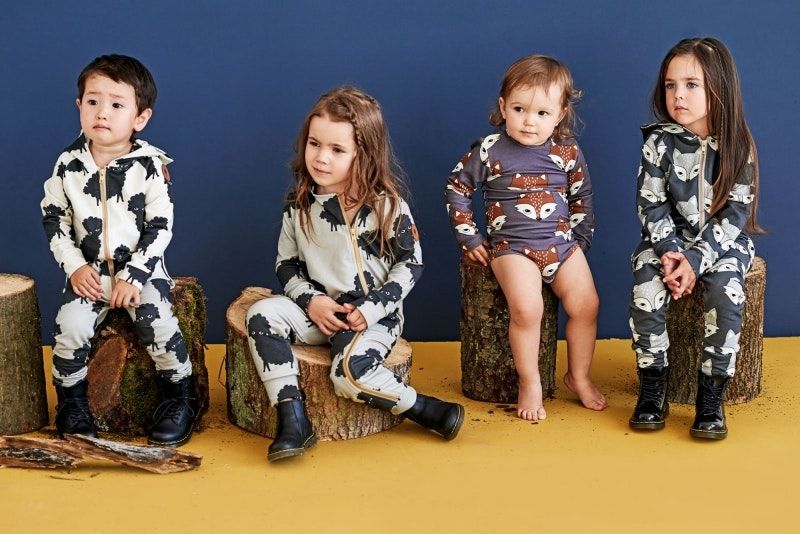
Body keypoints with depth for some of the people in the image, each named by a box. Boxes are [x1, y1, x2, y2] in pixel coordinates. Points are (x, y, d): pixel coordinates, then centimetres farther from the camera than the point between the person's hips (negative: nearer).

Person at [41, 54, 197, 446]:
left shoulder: (150, 166, -9)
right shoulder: (69, 165, 0)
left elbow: (160, 228, -9)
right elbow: (54, 220, 7)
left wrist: (133, 277, -15)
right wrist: (75, 266, -5)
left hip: (140, 267, -2)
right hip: (90, 270, 2)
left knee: (157, 322, -24)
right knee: (71, 326, -20)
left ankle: (180, 401, -2)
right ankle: (72, 405, 1)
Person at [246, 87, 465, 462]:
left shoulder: (386, 204, -10)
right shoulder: (299, 205, 2)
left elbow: (411, 263, -6)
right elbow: (286, 264, 8)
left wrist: (372, 310, -15)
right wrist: (311, 301, -11)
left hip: (374, 315, -5)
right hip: (321, 310, 5)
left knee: (349, 372, -31)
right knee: (262, 315, -20)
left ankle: (427, 411, -8)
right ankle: (293, 423, -23)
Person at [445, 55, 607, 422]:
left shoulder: (568, 153, 1)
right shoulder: (489, 150, -6)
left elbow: (582, 198, 13)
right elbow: (457, 189, 4)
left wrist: (581, 240, 7)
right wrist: (469, 238, 1)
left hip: (562, 242, 3)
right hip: (511, 246, -3)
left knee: (586, 304, -8)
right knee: (526, 309, -24)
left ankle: (579, 377, 15)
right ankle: (530, 384, -6)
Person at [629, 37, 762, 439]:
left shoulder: (738, 147, -7)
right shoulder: (659, 142, -4)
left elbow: (735, 213, -11)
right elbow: (651, 205, -4)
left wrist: (696, 259, -22)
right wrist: (670, 252, -19)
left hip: (722, 242, -1)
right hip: (668, 238, 1)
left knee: (725, 289, -30)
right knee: (647, 286, -26)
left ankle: (711, 396, -18)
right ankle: (652, 388, -12)